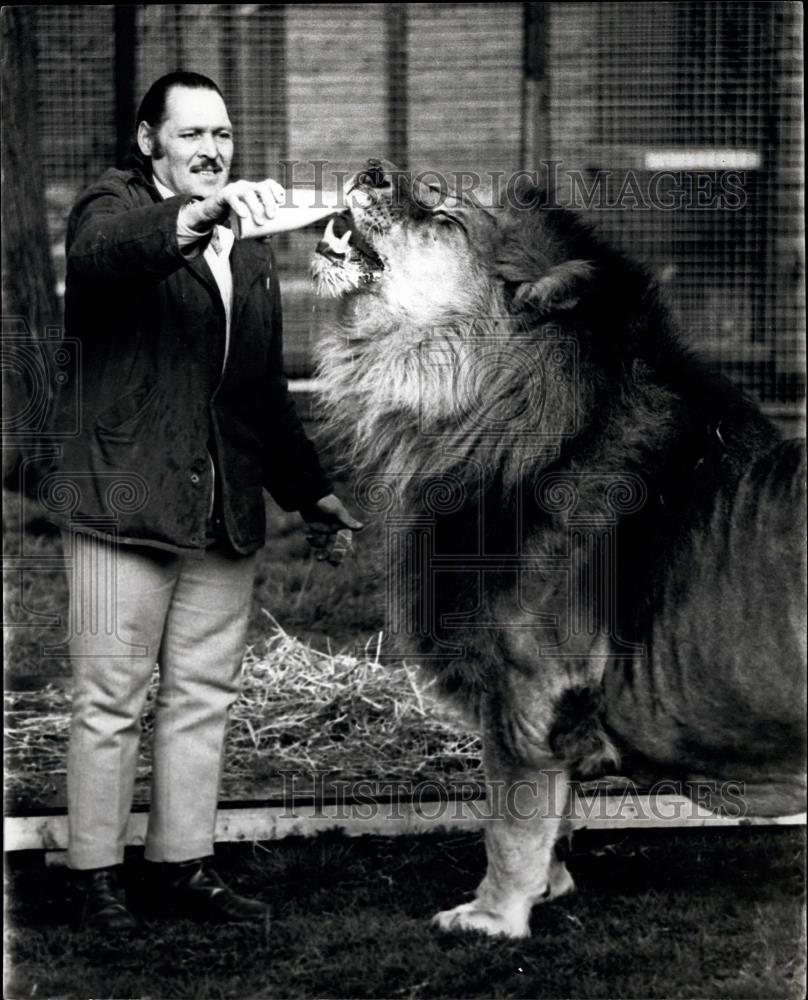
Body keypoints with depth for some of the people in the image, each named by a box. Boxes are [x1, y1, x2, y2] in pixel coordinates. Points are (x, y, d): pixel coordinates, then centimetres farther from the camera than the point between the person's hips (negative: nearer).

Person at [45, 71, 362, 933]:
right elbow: (103, 251, -29)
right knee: (110, 700, -1)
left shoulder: (249, 252, 19)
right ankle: (97, 875, 7)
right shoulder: (114, 209, -1)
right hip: (123, 504, -6)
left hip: (225, 510, 6)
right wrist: (193, 220, -46)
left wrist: (306, 489, 23)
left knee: (202, 699, 8)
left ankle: (184, 865, 16)